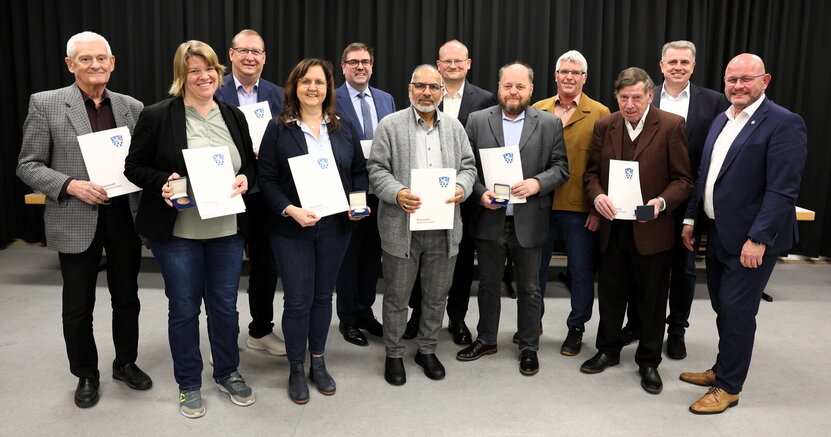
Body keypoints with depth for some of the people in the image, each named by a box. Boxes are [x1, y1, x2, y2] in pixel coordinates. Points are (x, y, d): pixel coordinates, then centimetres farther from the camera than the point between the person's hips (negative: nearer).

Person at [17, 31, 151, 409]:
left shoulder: (132, 107, 4)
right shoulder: (45, 104, -4)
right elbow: (28, 166, -4)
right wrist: (72, 186, -18)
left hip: (125, 217, 3)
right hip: (76, 221, -2)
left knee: (127, 298, 15)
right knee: (78, 306, 11)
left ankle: (126, 363, 34)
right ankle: (86, 374, 30)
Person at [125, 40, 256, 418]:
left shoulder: (233, 116, 7)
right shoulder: (157, 116, -6)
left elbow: (251, 163, 14)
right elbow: (135, 166, -2)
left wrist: (245, 179, -8)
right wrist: (162, 183, -21)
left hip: (227, 230, 4)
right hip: (177, 231, -3)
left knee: (225, 305, 13)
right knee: (184, 308, 9)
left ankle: (227, 373, 33)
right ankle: (188, 384, 27)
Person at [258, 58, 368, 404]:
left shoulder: (343, 129, 7)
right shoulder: (278, 129, -3)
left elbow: (359, 171, 13)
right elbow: (267, 179, -6)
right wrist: (290, 210, -19)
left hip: (335, 226, 3)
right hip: (292, 229, -3)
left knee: (323, 295, 13)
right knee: (297, 299, 1)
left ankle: (318, 363, 29)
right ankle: (296, 370, 20)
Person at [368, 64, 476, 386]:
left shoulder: (454, 127, 10)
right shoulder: (390, 125, -1)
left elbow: (468, 166, 12)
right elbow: (376, 169, -4)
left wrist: (462, 188, -9)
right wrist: (397, 193, -20)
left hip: (444, 227, 3)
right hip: (402, 226, -3)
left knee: (437, 295, 14)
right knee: (397, 296, 8)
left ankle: (427, 349, 33)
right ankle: (394, 354, 26)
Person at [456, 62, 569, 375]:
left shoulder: (550, 124, 1)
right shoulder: (477, 120, 2)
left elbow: (560, 167, 0)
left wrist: (538, 182, -18)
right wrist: (480, 192, -13)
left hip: (528, 221, -1)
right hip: (489, 219, 1)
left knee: (528, 289, 11)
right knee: (488, 285, 15)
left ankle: (529, 347, 27)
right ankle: (486, 340, 33)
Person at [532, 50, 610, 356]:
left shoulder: (599, 114, -2)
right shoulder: (537, 110, 8)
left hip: (579, 208, -3)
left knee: (581, 271, 8)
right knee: (535, 266, 14)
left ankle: (576, 329, 25)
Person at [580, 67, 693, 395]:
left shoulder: (671, 126, -8)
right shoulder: (604, 126, 4)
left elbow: (683, 179, -7)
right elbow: (591, 171, 8)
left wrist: (662, 202, -24)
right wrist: (597, 195, -13)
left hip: (651, 230, -3)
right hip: (612, 227, 3)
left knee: (652, 298, 10)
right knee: (610, 292, 16)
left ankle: (649, 361, 27)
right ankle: (607, 350, 35)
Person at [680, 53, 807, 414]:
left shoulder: (783, 123, -13)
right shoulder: (721, 121, 12)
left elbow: (783, 190, -19)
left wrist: (758, 239, -23)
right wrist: (691, 218, 10)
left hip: (750, 239, -7)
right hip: (718, 234, 7)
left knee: (737, 311, 2)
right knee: (722, 307, 17)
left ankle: (728, 387, 17)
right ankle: (723, 369, 34)